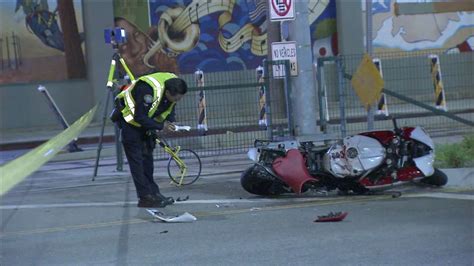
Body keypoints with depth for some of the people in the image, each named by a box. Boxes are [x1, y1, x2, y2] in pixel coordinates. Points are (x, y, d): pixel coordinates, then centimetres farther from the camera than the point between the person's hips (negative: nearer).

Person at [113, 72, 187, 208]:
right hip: (129, 118, -8)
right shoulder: (149, 91, -38)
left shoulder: (174, 85, -14)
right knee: (137, 159, -9)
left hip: (145, 118, 8)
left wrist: (170, 121, -12)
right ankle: (145, 197, -9)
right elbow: (140, 117, -32)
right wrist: (161, 126, -27)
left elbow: (170, 107, 6)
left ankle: (153, 193, 15)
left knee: (147, 157, 10)